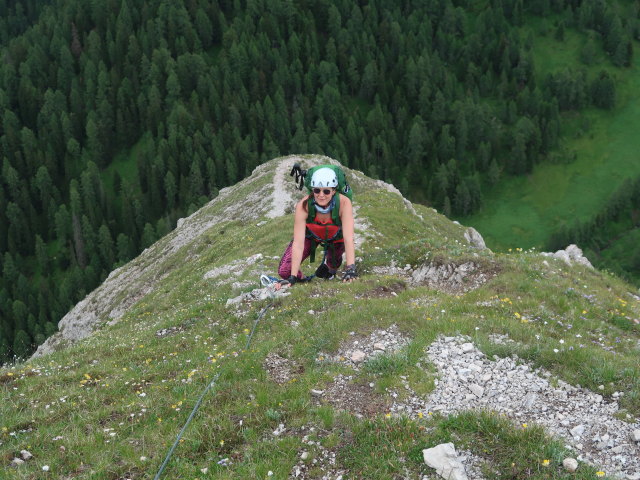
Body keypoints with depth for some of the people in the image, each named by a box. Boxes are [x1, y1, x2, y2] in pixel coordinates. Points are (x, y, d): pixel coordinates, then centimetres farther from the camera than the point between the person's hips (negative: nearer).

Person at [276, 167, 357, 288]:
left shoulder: (343, 203, -37)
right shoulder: (303, 205, -36)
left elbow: (348, 238, -40)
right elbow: (298, 243, -37)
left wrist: (350, 268, -51)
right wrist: (293, 277, -40)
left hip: (335, 237, 2)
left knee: (333, 264, -14)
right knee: (284, 271, -14)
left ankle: (329, 265, 24)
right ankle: (303, 281, 20)